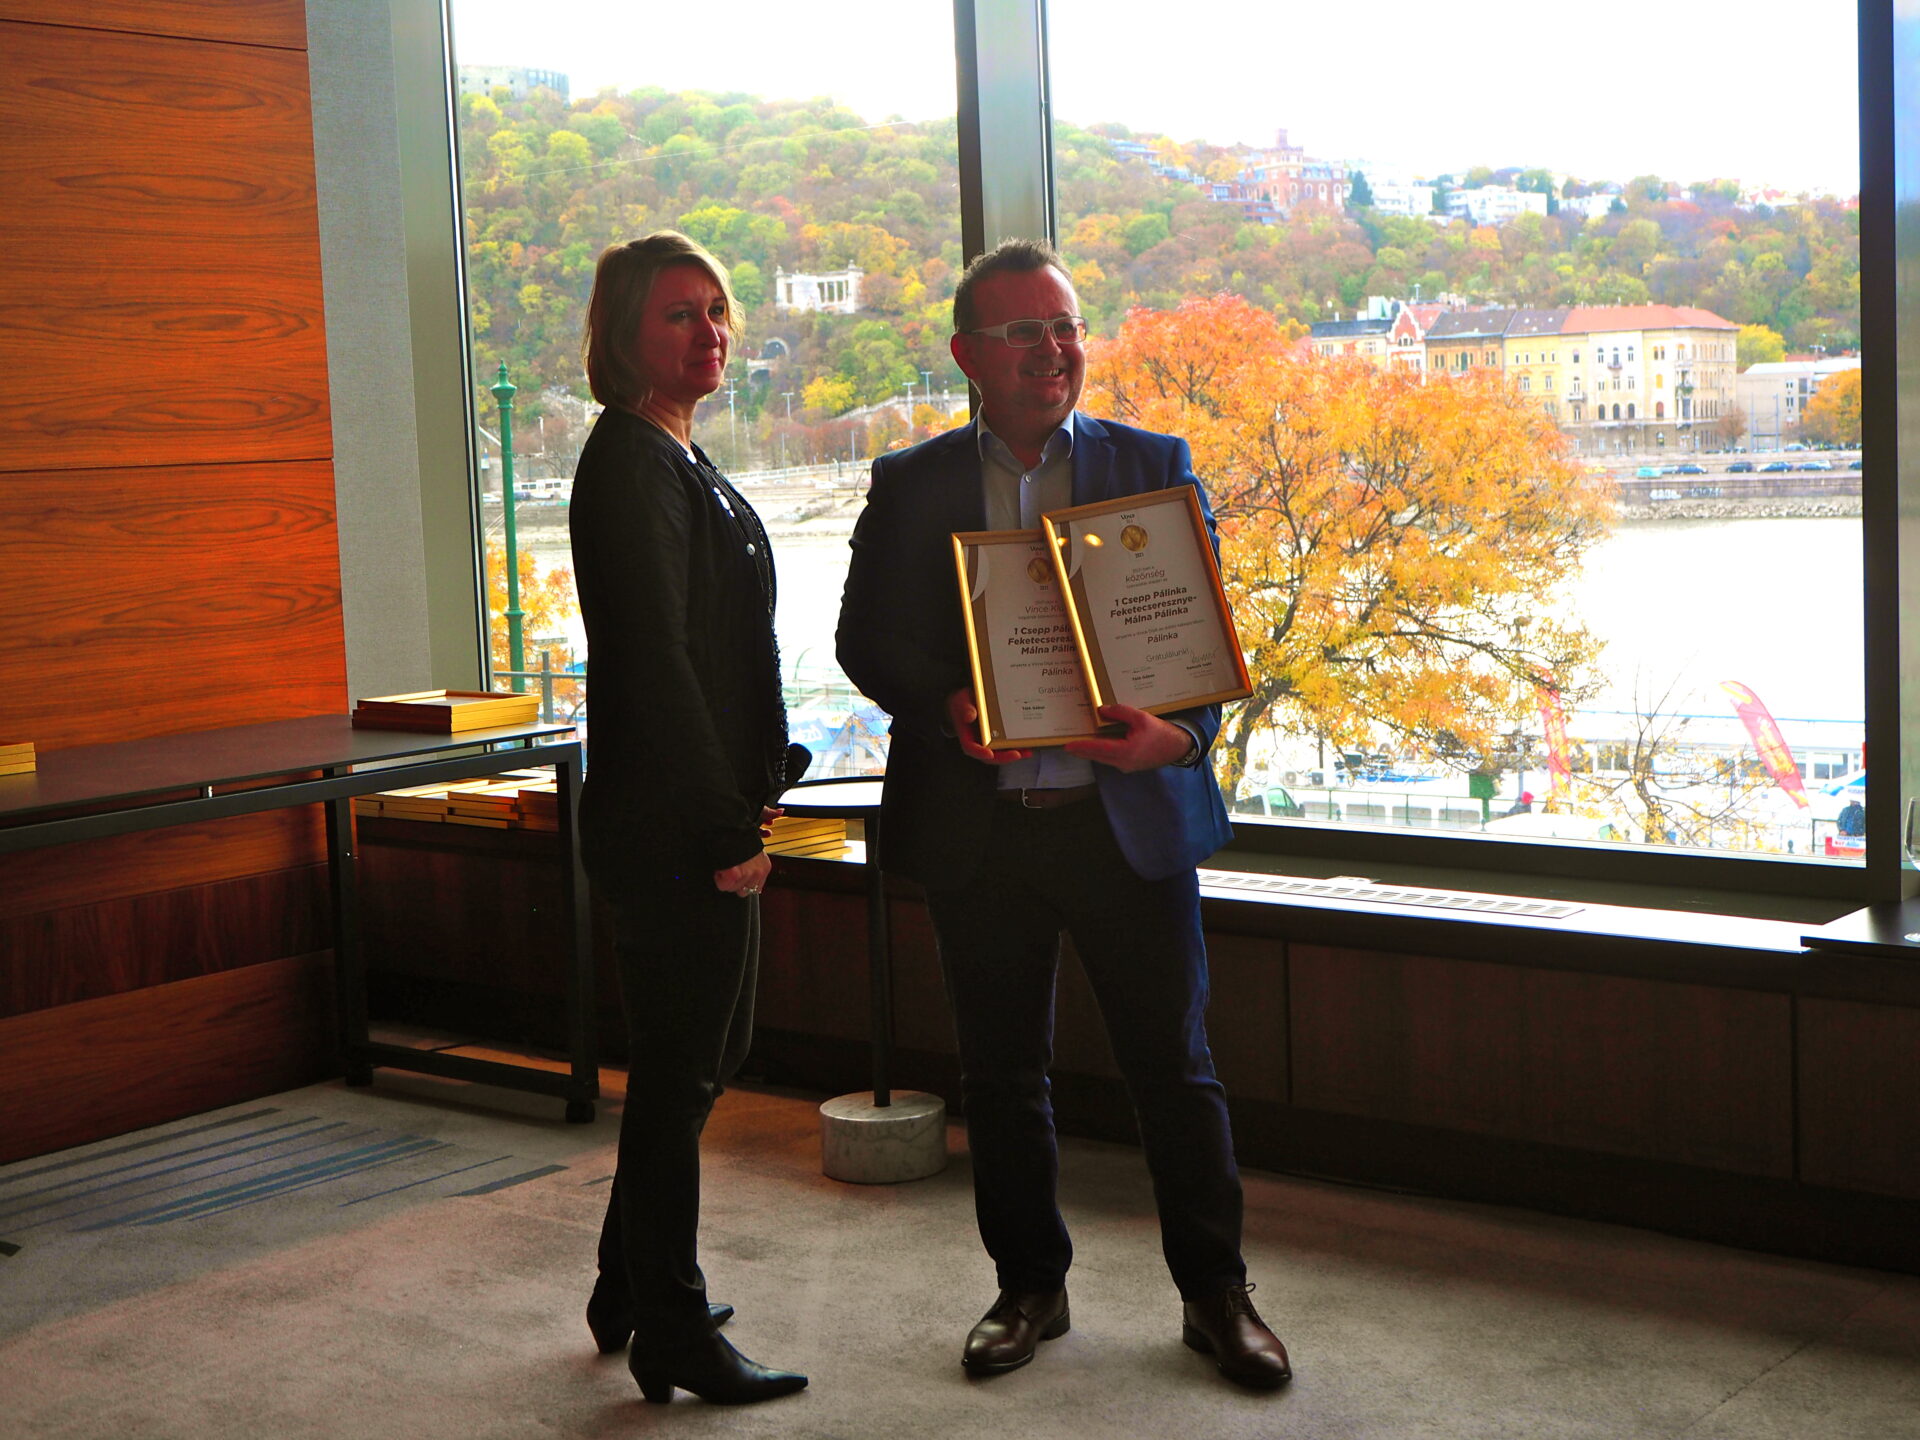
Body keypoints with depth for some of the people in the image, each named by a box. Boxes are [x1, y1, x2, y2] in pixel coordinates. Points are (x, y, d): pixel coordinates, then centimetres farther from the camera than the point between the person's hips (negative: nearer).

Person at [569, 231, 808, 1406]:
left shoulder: (681, 461, 15)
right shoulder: (630, 463, -16)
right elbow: (655, 660, -21)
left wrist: (754, 793, 12)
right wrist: (727, 827, -18)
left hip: (712, 814, 10)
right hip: (675, 826, -10)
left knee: (702, 1055, 19)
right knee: (682, 1070, 1)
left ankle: (632, 1294, 34)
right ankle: (673, 1334, 14)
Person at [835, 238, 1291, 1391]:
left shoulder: (1154, 468, 4)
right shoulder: (910, 486, 6)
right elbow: (866, 639, 4)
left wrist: (1180, 734, -20)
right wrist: (944, 708, -16)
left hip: (1131, 815, -1)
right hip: (979, 825, 1)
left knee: (1176, 1065, 5)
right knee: (1002, 1073, 12)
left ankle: (1216, 1292, 22)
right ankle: (1031, 1287, 29)